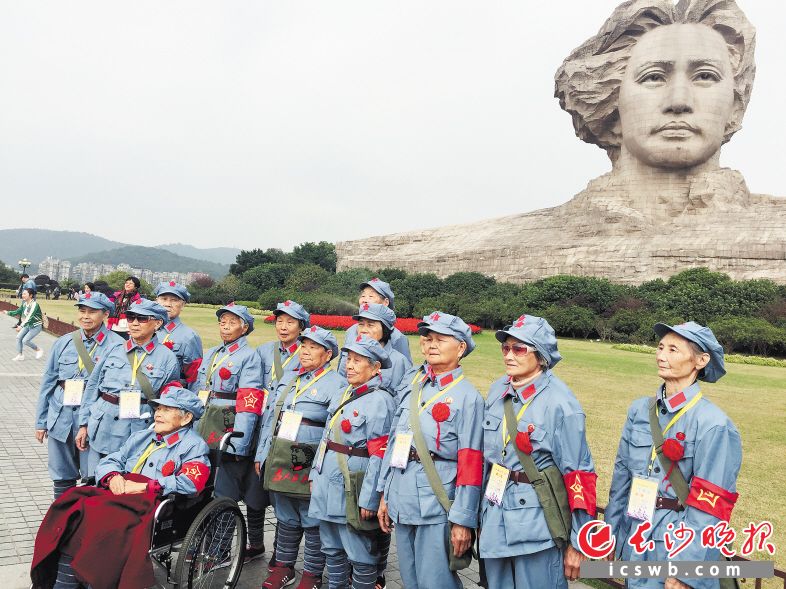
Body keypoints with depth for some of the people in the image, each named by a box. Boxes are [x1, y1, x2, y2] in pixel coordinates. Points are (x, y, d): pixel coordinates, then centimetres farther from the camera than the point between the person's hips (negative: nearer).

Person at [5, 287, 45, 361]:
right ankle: (20, 355, 8)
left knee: (25, 340, -14)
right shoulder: (24, 304, -1)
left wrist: (21, 326, -43)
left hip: (36, 326, -8)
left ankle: (39, 350, 7)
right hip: (28, 325, 8)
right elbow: (17, 312, 6)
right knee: (18, 337, -2)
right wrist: (8, 312, -10)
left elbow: (29, 317, -35)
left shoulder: (34, 304, -26)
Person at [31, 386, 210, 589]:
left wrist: (143, 486, -15)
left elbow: (190, 483, -13)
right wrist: (113, 477, -2)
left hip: (151, 506, -6)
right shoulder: (141, 437, 25)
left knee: (105, 520, -32)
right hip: (118, 495, 7)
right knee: (74, 512, -19)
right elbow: (108, 462, 23)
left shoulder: (194, 445, 3)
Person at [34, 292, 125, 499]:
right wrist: (41, 421, 13)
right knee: (62, 477, 14)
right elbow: (48, 382, 13)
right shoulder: (63, 343, 7)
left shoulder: (117, 346, -6)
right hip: (61, 418, 4)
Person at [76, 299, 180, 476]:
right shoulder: (114, 351, 6)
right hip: (102, 427, 2)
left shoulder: (167, 358, -1)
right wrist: (84, 424, 10)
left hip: (140, 431, -2)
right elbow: (92, 387, 12)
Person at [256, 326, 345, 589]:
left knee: (313, 522, 4)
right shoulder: (288, 380, 14)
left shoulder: (336, 385, -6)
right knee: (285, 518, 17)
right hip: (279, 460, 6)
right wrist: (261, 455, 15)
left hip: (310, 465, -6)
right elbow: (271, 419, 19)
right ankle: (283, 567, 31)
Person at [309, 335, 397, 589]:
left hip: (352, 487, -8)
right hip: (328, 483, 8)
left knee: (360, 554, 3)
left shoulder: (380, 400, -14)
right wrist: (316, 475, 17)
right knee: (332, 549, 18)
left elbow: (379, 455, -18)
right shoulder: (343, 394, 11)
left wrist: (368, 500, -19)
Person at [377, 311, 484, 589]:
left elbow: (471, 463, -12)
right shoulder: (411, 390, 12)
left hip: (437, 505, -7)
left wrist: (462, 520, -14)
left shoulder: (467, 396, -8)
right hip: (403, 502, 7)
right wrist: (386, 495, 14)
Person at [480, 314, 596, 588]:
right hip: (495, 517, 6)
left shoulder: (560, 402, -16)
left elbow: (579, 475, -13)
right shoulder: (498, 391, 3)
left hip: (537, 521, -6)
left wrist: (577, 543, -11)